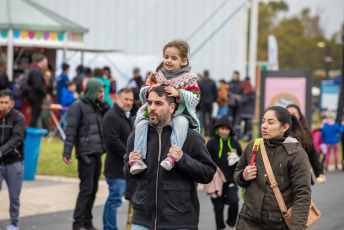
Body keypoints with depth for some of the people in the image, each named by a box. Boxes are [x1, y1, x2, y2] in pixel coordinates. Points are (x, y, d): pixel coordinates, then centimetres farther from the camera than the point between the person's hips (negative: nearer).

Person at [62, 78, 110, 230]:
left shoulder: (96, 107, 16)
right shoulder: (78, 106, -7)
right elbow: (71, 130, -12)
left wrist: (103, 104, 4)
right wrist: (67, 153, -18)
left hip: (97, 154, 8)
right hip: (86, 154, -8)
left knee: (93, 190, 10)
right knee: (86, 189, -9)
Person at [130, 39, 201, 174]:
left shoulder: (189, 78, 3)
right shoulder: (156, 76, 12)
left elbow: (195, 99, -8)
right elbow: (143, 94, 13)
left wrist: (178, 93, -23)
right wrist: (149, 90, -11)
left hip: (179, 114, -3)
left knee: (181, 122, -37)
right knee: (141, 124, -23)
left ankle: (172, 156, -48)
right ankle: (138, 158, -26)